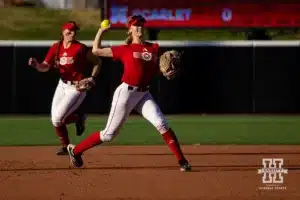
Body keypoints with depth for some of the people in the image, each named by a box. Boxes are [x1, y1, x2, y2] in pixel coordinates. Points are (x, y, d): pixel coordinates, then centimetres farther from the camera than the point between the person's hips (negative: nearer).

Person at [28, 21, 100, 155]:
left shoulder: (80, 48, -13)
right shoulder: (56, 48, 1)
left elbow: (96, 62, -3)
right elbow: (45, 67, -3)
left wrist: (92, 78, -14)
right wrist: (36, 65, -23)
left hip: (77, 88, -6)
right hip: (62, 85, 6)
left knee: (58, 118, -14)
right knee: (55, 120, 4)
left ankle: (79, 118, 15)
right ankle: (65, 146, 25)